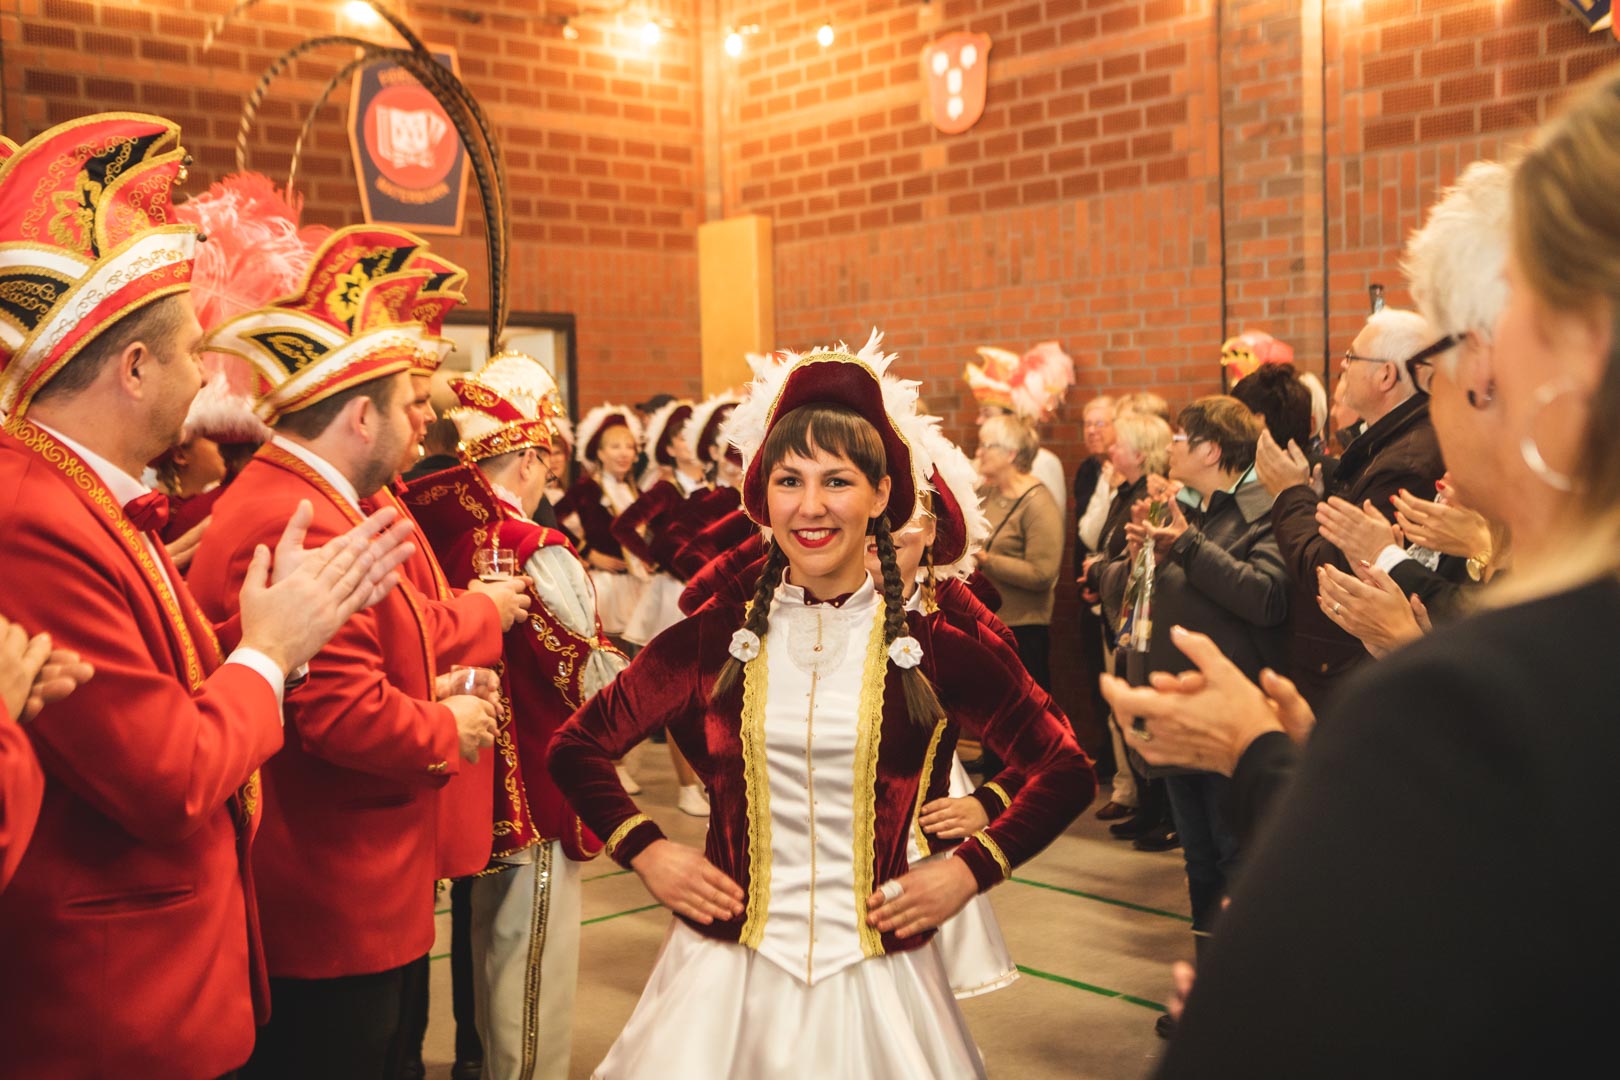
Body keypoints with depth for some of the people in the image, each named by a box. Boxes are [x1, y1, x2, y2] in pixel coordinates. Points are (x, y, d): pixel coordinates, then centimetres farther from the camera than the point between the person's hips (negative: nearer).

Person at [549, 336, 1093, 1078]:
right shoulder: (714, 638, -2)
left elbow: (1067, 772, 5)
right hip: (725, 976, 1)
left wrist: (970, 871, -3)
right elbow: (576, 748, 10)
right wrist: (645, 853, 0)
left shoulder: (930, 647, -4)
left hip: (876, 981, 0)